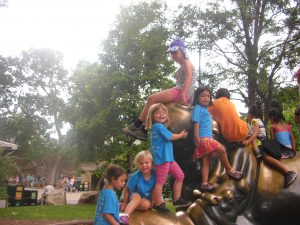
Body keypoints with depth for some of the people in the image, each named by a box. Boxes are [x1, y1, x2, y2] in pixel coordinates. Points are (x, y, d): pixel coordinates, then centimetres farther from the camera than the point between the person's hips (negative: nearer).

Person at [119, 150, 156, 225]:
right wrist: (125, 203, -5)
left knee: (146, 204, -33)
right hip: (134, 197, -2)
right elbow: (127, 190, -10)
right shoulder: (135, 176, -21)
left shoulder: (154, 175, -17)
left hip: (147, 199, 2)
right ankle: (125, 216, -49)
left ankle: (130, 206, -13)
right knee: (137, 196, -36)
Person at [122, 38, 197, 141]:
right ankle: (143, 130, -2)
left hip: (181, 92, -10)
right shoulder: (182, 67, 29)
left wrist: (182, 94, -28)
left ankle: (136, 125, -14)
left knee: (152, 98, -16)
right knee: (155, 104, 7)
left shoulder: (186, 62, 0)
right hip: (180, 93, 10)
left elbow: (189, 77, -17)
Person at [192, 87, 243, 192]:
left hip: (207, 138, 10)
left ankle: (204, 184, 10)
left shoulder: (205, 109, 20)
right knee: (222, 149, -11)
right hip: (203, 138, -10)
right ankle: (230, 171, 6)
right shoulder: (197, 108, -7)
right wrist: (196, 137, -23)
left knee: (206, 161, 8)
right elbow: (196, 122, -16)